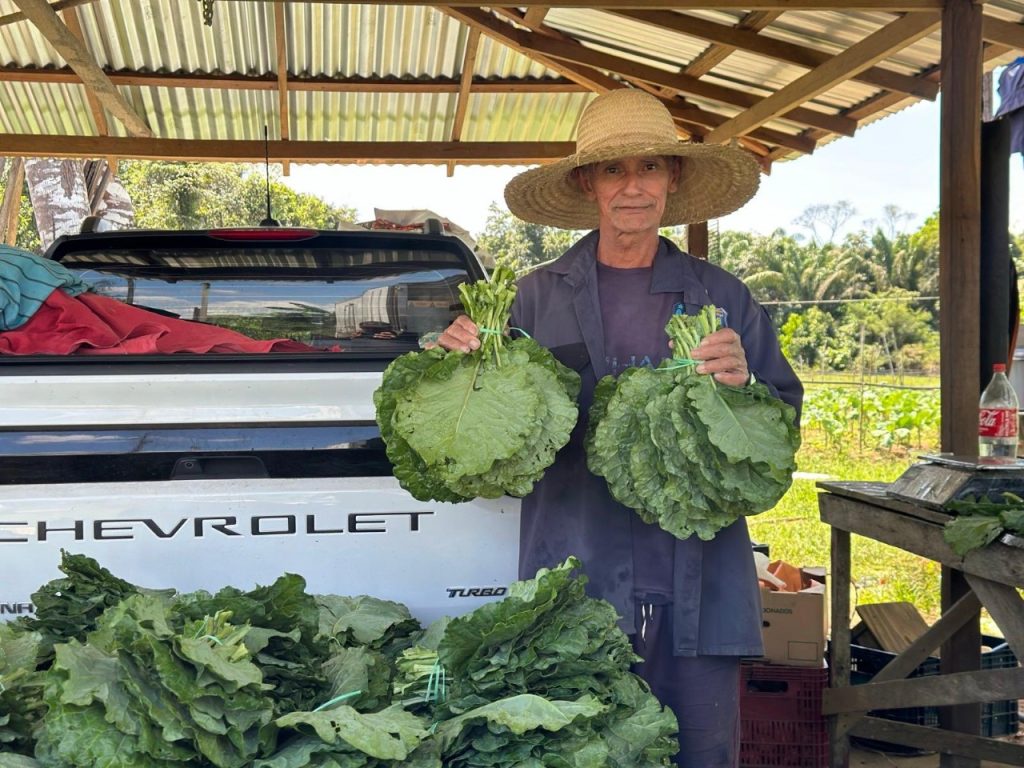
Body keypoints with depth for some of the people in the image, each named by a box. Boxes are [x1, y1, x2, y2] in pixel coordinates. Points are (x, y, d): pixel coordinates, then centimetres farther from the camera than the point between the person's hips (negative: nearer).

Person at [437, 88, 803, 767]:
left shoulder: (722, 297, 8)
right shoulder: (536, 296, 5)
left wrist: (743, 386, -12)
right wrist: (470, 358, -11)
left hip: (697, 588, 1)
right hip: (575, 584, -1)